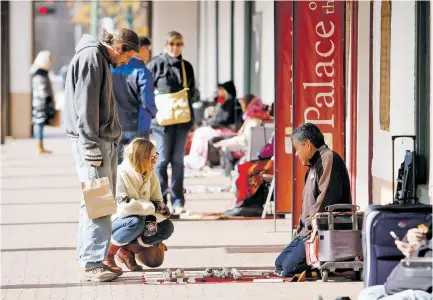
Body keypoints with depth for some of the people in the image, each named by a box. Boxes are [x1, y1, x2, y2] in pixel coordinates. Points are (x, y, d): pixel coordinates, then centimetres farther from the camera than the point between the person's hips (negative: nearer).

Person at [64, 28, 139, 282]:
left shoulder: (103, 60, 20)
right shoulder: (91, 57, -11)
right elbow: (85, 105, -18)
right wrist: (91, 144, -21)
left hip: (106, 141, 11)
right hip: (92, 141, -11)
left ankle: (94, 259, 16)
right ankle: (91, 263, -11)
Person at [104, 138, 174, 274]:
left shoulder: (151, 176, 1)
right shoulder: (120, 174, -21)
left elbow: (159, 203, -2)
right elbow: (124, 206, -31)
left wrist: (154, 220, -25)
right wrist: (152, 207, -24)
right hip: (114, 223, -7)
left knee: (167, 227, -14)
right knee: (136, 222, -37)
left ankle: (127, 251, -1)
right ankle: (108, 255, -16)